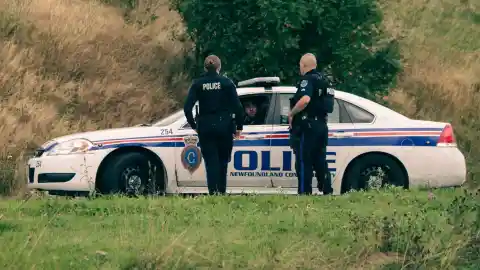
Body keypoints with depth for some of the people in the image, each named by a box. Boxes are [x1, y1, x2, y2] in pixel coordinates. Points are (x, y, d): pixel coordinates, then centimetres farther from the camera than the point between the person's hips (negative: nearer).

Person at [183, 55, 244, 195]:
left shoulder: (197, 84, 2)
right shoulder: (227, 83, -1)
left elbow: (187, 108, -5)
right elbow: (238, 107, -6)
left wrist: (194, 125, 7)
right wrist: (239, 127, 3)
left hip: (205, 127, 0)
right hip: (224, 126, 0)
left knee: (211, 162, 3)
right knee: (223, 161, 14)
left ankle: (213, 193, -7)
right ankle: (222, 192, 11)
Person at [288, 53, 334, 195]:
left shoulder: (308, 79, -12)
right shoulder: (323, 80, 17)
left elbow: (305, 99, -31)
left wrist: (292, 113, -18)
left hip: (307, 126, -9)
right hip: (321, 125, 9)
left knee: (304, 162, -5)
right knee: (320, 162, 13)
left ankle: (304, 192, -7)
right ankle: (327, 190, 13)